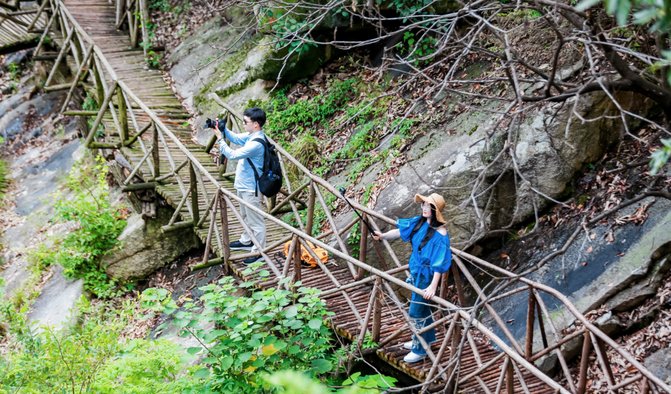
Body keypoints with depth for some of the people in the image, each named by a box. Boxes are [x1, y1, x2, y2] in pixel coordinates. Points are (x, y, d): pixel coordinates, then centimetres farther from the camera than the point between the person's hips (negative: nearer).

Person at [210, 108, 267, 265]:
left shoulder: (256, 143, -30)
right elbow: (236, 138, 14)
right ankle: (246, 241, 45)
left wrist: (220, 139, -22)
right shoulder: (251, 135, -1)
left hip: (251, 188, -10)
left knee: (255, 220, 4)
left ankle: (259, 251, 15)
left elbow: (233, 155, -29)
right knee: (245, 216, 27)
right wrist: (224, 129, -3)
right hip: (243, 185, 10)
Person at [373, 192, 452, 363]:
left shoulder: (440, 234, -26)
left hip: (426, 275, -8)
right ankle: (427, 338, 44)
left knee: (416, 312, 0)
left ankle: (419, 350, 15)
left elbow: (439, 264, -27)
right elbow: (400, 231, 3)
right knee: (422, 306, 24)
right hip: (415, 271, 8)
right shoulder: (420, 222, -3)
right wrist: (383, 236, -13)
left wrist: (433, 286, -30)